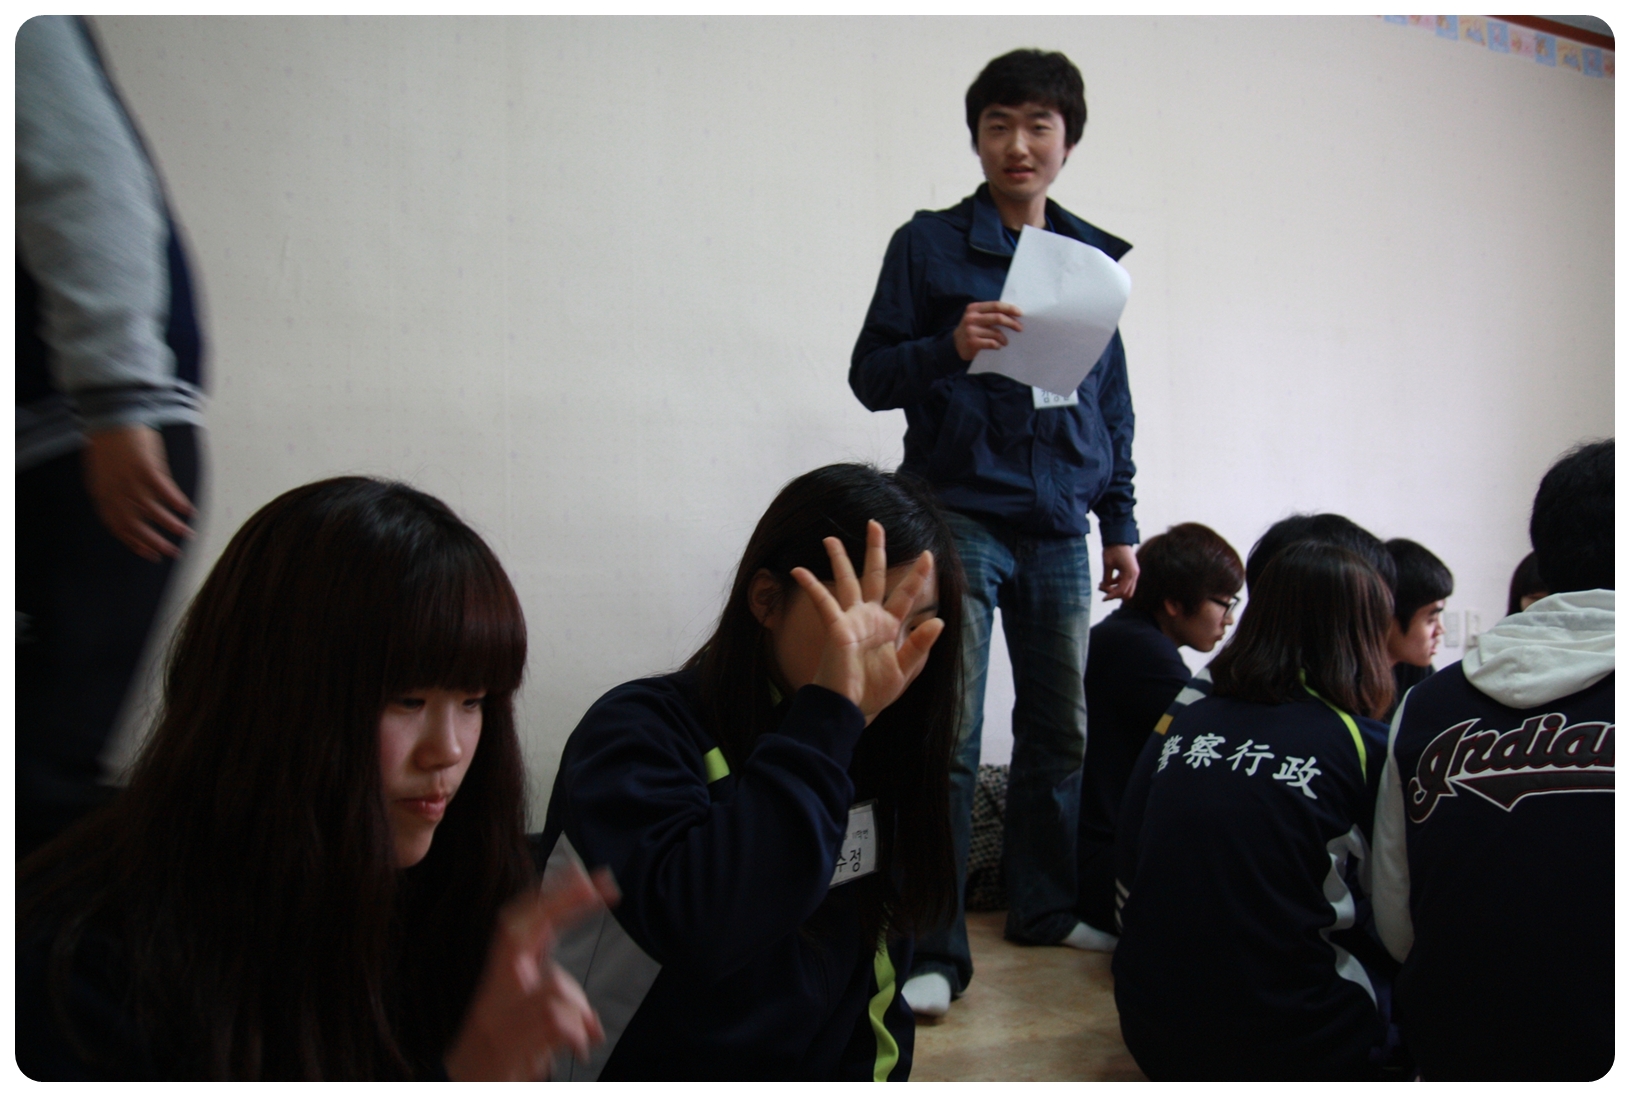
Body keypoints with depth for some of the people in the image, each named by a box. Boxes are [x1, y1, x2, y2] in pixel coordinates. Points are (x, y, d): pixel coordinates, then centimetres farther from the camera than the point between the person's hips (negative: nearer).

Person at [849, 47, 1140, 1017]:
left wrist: (1119, 522, 14)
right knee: (947, 742, -8)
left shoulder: (1092, 255, 14)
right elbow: (870, 375, -1)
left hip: (1059, 528, 5)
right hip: (961, 517, -4)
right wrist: (950, 345, -20)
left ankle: (1047, 909, 27)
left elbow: (1114, 403, 17)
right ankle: (932, 951, 2)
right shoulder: (930, 244, 2)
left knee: (1062, 730, 10)